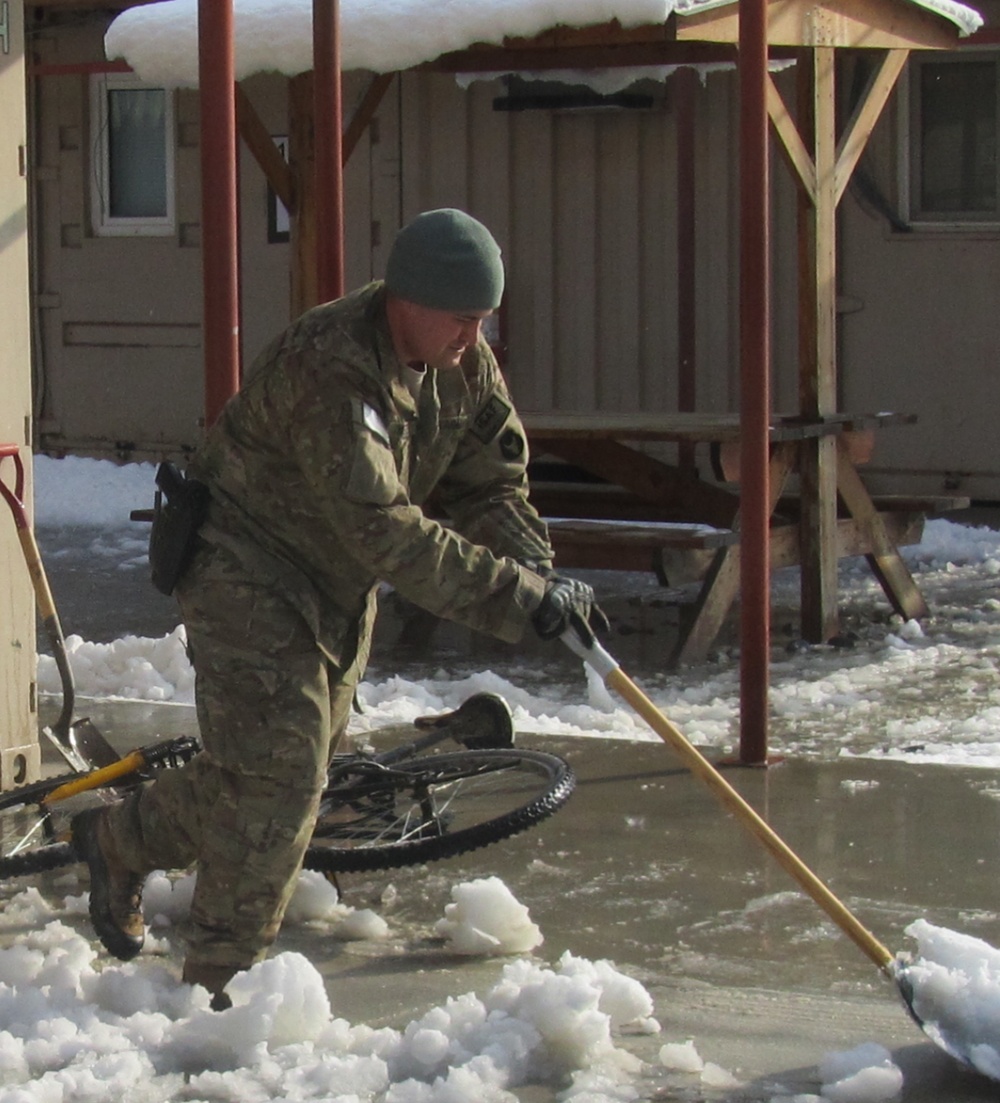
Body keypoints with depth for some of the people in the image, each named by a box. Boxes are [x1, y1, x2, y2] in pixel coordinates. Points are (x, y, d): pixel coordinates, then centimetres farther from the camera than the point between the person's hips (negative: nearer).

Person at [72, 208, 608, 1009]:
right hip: (250, 575, -9)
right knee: (277, 768, -13)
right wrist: (517, 599, -39)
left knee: (292, 764, 13)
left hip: (339, 590, 9)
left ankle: (120, 839, 33)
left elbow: (491, 483, 0)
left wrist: (538, 572, -19)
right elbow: (384, 531, -38)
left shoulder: (464, 361, -6)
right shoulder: (330, 370, -33)